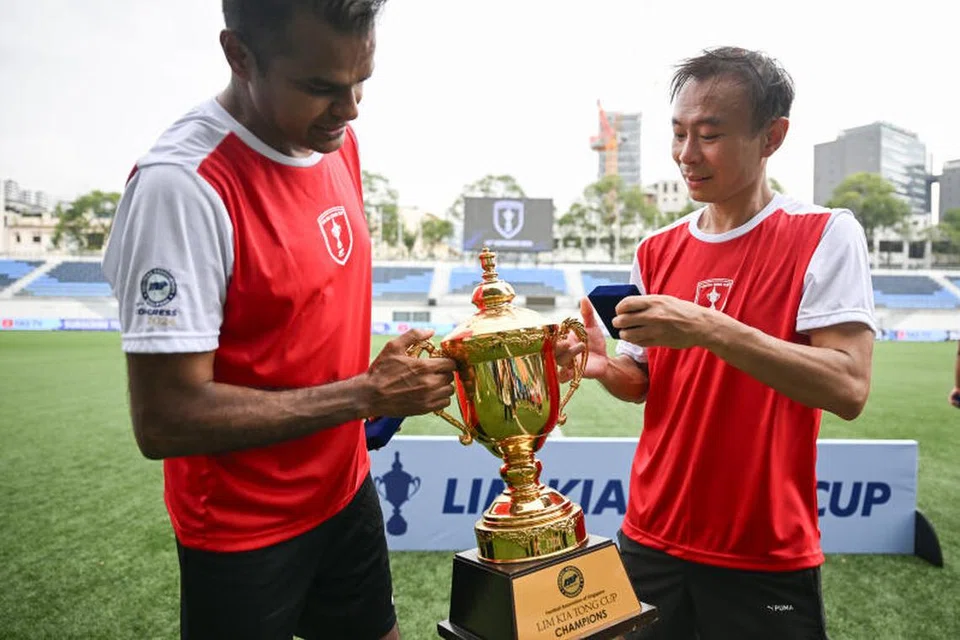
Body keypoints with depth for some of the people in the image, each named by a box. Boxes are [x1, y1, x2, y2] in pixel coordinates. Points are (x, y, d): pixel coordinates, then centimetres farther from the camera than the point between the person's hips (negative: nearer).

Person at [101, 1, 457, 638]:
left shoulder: (338, 139, -3)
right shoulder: (183, 184, -26)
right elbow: (164, 421, -25)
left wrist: (396, 381, -1)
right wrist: (365, 396, -24)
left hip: (346, 488, 6)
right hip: (242, 531, -6)